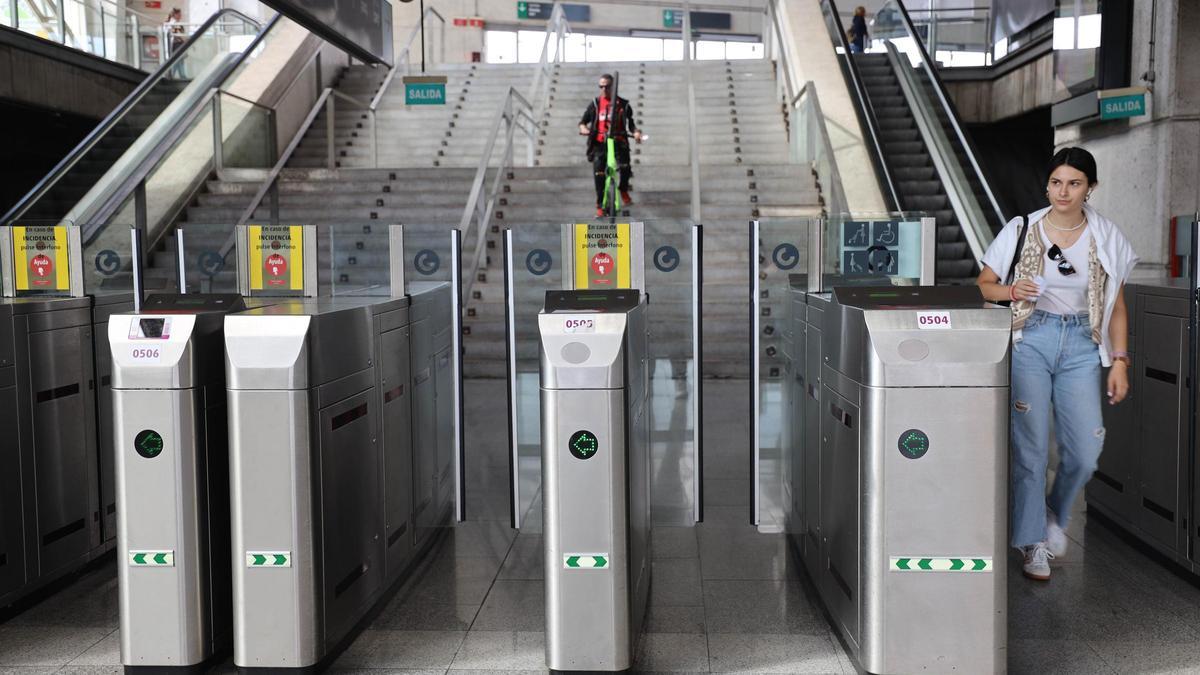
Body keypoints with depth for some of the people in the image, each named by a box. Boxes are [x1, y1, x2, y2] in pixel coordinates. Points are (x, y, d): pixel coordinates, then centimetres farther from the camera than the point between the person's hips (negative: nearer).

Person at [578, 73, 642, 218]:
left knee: (625, 167, -22)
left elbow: (630, 122, 16)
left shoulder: (623, 104, 8)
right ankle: (600, 205, 0)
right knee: (599, 172, -11)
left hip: (618, 142, 0)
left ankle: (623, 190, 11)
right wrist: (584, 128, -11)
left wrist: (635, 132, -3)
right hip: (599, 143, 0)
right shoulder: (595, 104, 8)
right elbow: (583, 121, 11)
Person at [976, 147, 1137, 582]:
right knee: (1031, 447, -4)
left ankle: (1056, 514, 28)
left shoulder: (1107, 239, 4)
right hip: (1030, 341, -2)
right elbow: (983, 285, 5)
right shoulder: (1022, 231, 0)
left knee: (1085, 450, -2)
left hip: (1081, 346, 2)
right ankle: (1033, 541, 10)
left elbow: (1116, 307, 9)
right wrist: (1013, 290, -15)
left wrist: (1119, 360, 2)